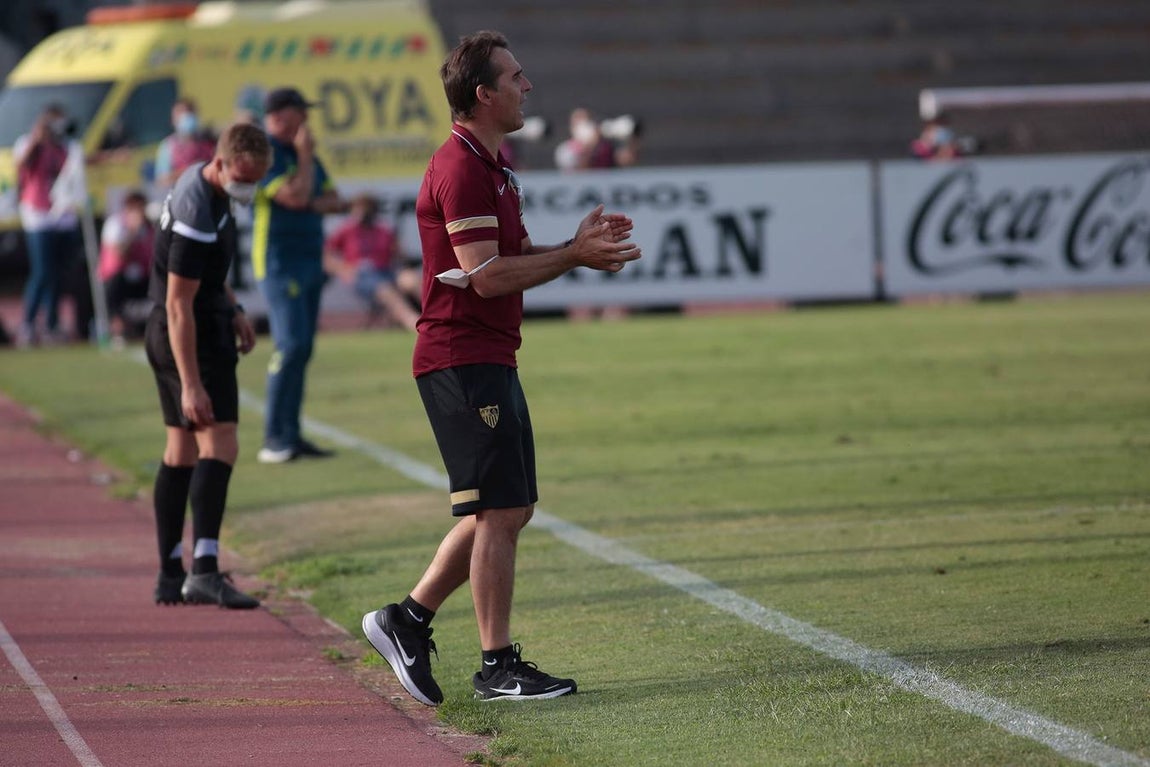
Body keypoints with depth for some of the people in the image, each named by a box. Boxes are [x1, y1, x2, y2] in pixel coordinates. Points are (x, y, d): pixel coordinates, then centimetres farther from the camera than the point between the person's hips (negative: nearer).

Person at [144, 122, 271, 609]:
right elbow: (179, 304, -26)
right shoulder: (197, 215, -25)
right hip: (191, 339, -11)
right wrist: (192, 384, -26)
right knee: (218, 446, -16)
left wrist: (232, 309, 16)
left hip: (165, 336, 11)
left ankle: (171, 576, 17)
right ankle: (204, 570, -26)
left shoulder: (200, 183, 7)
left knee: (181, 450, 13)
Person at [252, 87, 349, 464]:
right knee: (291, 345, -16)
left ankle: (291, 436, 9)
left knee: (301, 349, 7)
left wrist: (312, 204, -7)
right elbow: (294, 196, -22)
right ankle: (274, 440, -15)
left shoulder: (305, 155, 16)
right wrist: (305, 156, -10)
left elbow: (337, 202, 13)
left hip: (310, 261, 9)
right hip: (279, 262, -9)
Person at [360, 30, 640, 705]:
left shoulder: (493, 166, 17)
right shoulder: (460, 169, -16)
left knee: (510, 509, 13)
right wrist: (574, 256, -16)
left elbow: (515, 254, 22)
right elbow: (485, 274, -21)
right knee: (500, 510, -7)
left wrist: (578, 245, 7)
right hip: (462, 362, -10)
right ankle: (498, 666, -1)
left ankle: (409, 620, 18)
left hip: (491, 360, 10)